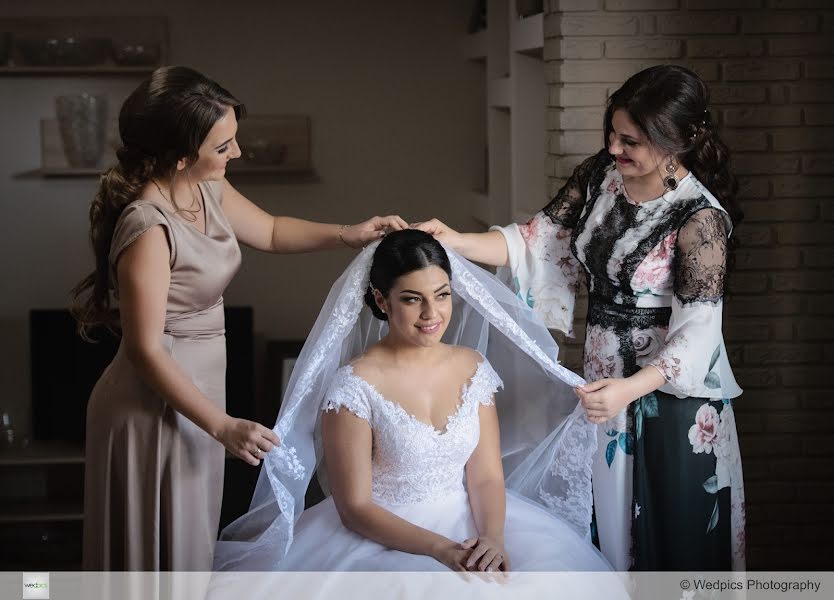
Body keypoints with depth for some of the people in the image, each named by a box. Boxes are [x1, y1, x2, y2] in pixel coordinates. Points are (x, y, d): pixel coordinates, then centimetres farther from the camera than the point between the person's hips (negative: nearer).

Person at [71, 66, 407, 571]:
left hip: (195, 394, 9)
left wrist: (347, 235, 5)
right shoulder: (148, 228, -27)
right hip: (156, 406, -9)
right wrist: (223, 426, -22)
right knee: (161, 554, 5)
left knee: (191, 543, 20)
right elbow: (146, 350, -23)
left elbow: (270, 232, 19)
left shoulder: (208, 190, 0)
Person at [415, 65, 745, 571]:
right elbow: (540, 240, 3)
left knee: (673, 527, 4)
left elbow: (696, 332, -23)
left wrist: (630, 390, -36)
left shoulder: (700, 217, -20)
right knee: (607, 520, 13)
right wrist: (456, 242, -12)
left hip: (669, 385, -6)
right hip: (605, 376, 6)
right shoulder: (599, 176, 0)